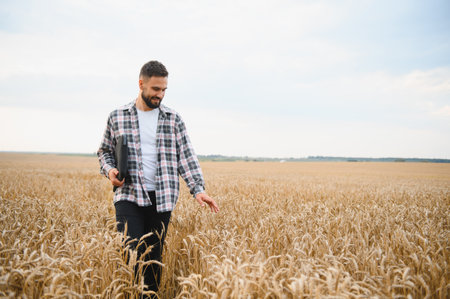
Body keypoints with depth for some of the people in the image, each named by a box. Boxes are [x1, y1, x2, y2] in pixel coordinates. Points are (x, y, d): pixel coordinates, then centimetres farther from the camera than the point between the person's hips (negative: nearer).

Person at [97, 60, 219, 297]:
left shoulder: (174, 120, 6)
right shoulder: (117, 117, 6)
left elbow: (186, 157, 2)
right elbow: (104, 151, 16)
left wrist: (198, 189, -9)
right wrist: (109, 170, -6)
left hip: (162, 199, 1)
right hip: (129, 196, -1)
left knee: (154, 259, 7)